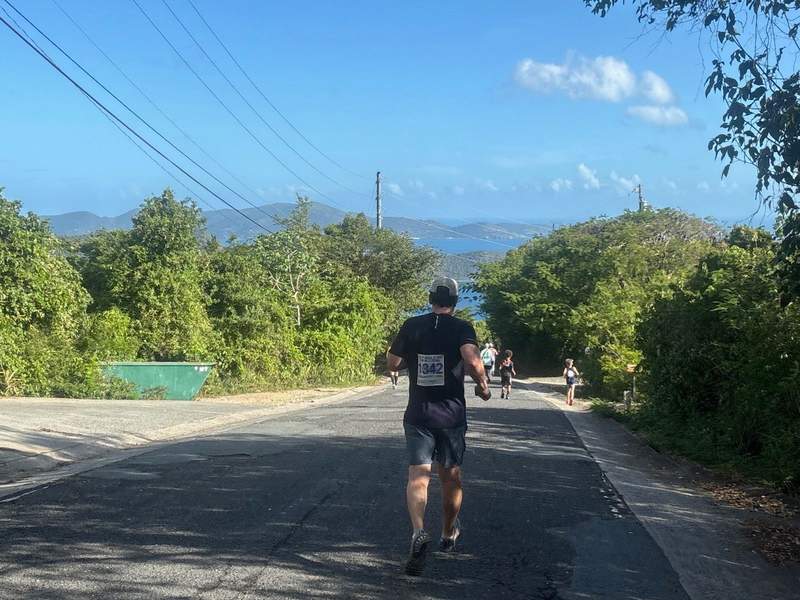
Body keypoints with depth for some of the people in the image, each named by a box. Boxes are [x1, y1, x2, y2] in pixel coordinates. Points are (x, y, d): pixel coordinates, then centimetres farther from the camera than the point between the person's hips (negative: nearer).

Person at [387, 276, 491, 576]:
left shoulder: (412, 326, 1)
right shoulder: (461, 328, -6)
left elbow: (392, 363, 8)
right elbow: (472, 361, -23)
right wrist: (483, 385, -6)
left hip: (418, 414, 0)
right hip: (452, 414, 0)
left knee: (418, 474, -6)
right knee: (451, 475, 16)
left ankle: (419, 532, -31)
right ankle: (449, 534, 32)